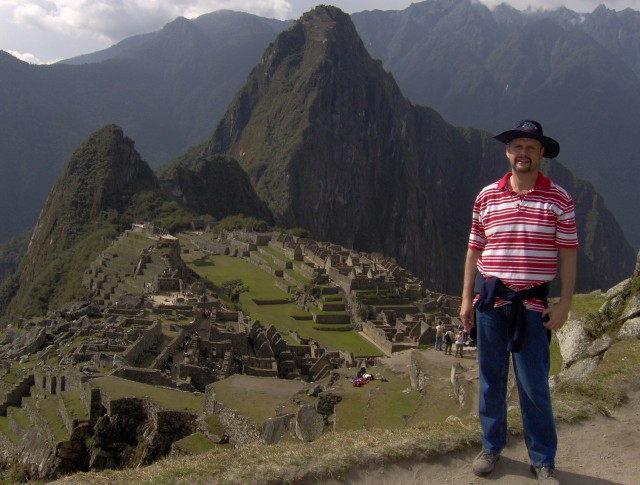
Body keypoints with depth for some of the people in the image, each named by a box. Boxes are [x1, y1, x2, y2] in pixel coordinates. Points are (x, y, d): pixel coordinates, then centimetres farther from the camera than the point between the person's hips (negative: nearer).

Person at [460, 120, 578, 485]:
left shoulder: (559, 199, -1)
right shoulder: (487, 196, 4)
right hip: (489, 298, 2)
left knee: (535, 386, 2)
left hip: (531, 302, -2)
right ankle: (492, 447, 28)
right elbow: (474, 250, 8)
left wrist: (564, 304, -6)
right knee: (491, 378, 11)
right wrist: (467, 299, 6)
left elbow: (568, 254, -1)